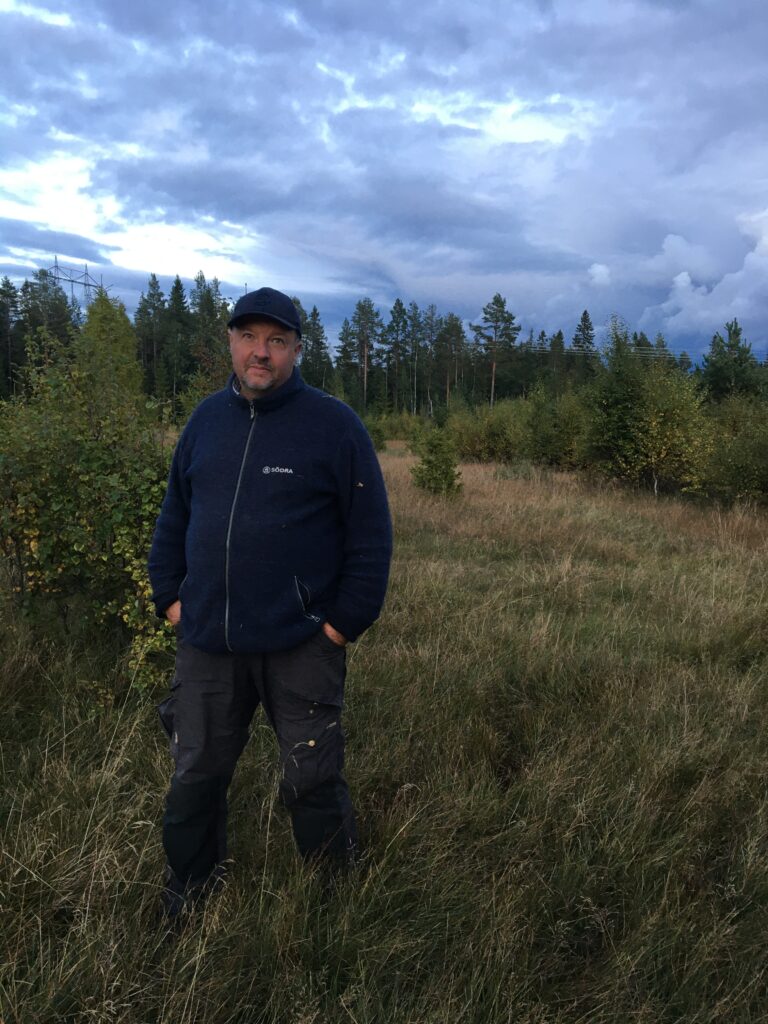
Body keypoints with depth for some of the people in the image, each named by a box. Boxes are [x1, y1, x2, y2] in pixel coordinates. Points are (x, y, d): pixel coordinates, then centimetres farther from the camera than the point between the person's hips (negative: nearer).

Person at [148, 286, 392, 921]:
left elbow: (371, 535, -6)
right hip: (207, 645, 4)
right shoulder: (207, 420, 8)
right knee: (196, 778, 16)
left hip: (302, 648, -4)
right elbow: (174, 516, 16)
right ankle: (187, 895, 41)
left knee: (312, 783, 9)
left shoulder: (334, 424, -6)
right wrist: (170, 596, 8)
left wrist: (344, 623, -9)